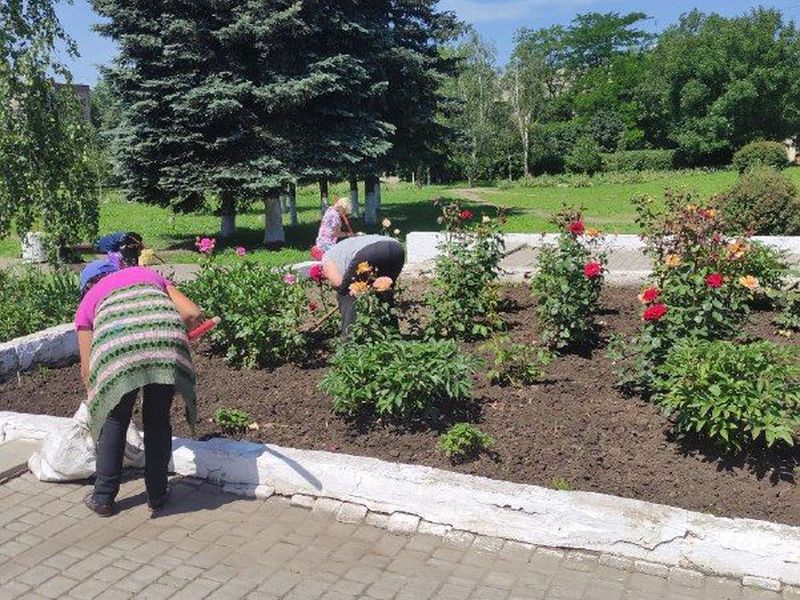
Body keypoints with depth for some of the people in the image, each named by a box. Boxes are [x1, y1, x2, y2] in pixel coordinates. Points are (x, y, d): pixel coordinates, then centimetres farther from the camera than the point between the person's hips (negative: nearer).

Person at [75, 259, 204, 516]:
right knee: (158, 419, 21)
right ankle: (157, 493, 32)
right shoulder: (148, 274, 36)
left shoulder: (88, 301, 33)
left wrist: (95, 404, 45)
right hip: (166, 342, 1)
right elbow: (193, 314, 20)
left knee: (114, 421, 21)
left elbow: (87, 368, 29)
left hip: (116, 348, -1)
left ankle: (103, 498, 32)